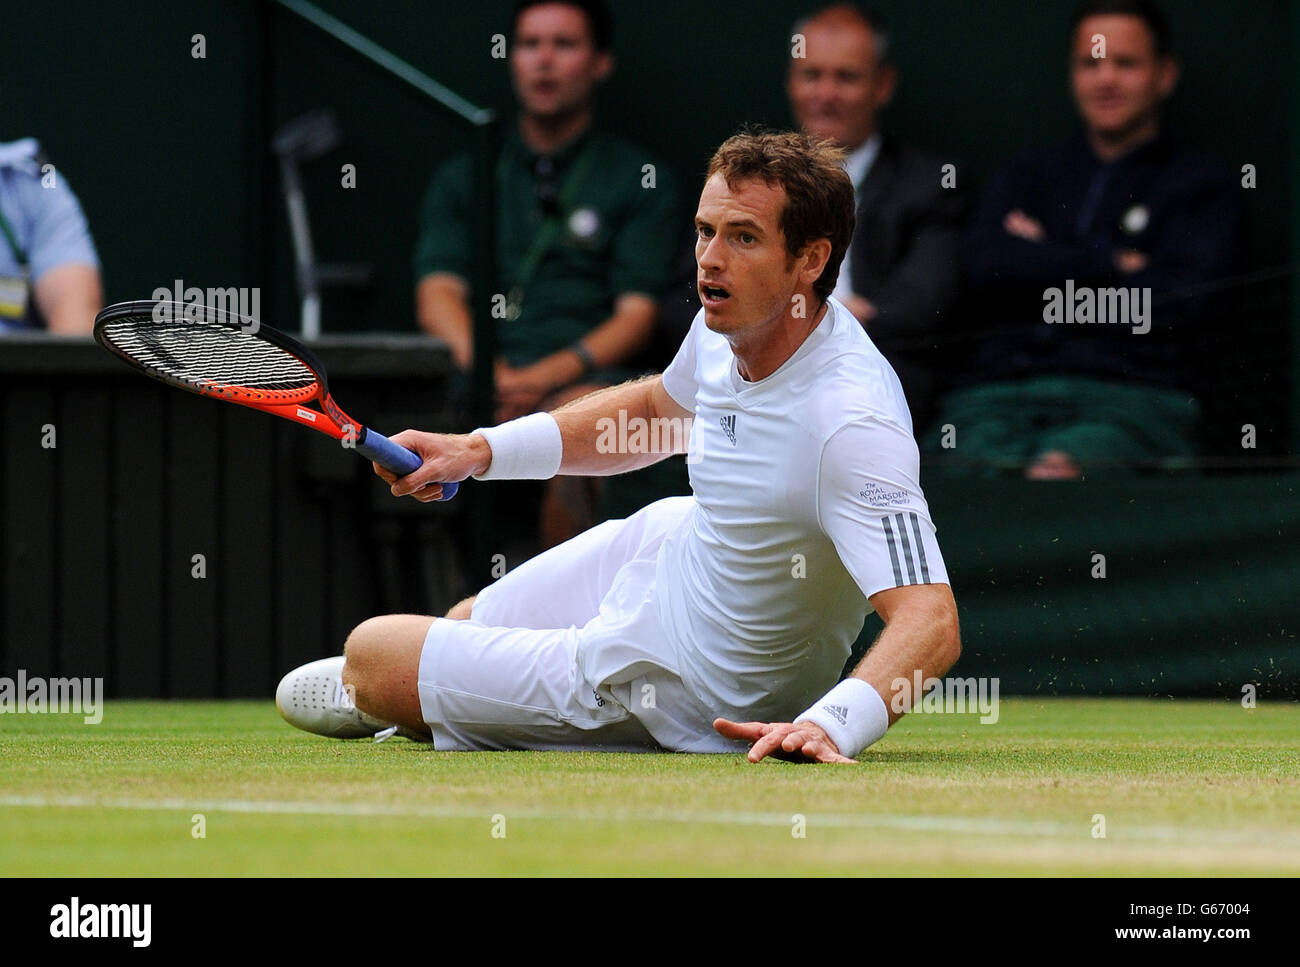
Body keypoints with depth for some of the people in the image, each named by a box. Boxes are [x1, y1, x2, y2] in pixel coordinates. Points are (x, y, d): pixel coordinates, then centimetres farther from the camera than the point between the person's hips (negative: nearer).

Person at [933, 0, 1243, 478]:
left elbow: (1182, 304, 0)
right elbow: (986, 265, 8)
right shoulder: (1031, 172, 29)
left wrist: (1042, 263, 8)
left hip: (1130, 397, -2)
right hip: (1000, 391, 2)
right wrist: (1115, 264, 4)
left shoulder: (1202, 185, 18)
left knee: (1061, 466, -41)